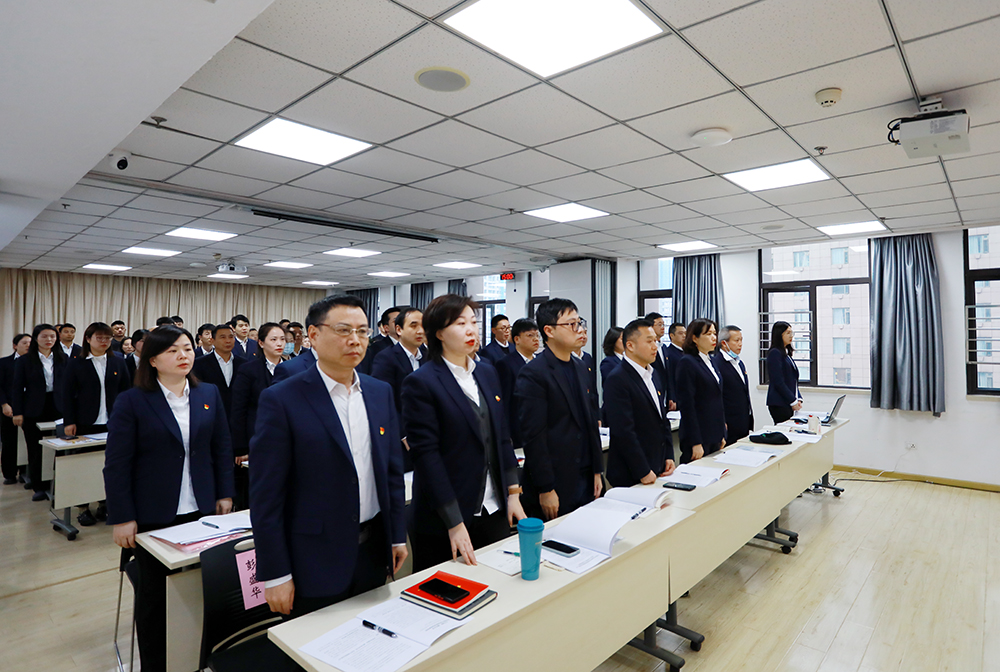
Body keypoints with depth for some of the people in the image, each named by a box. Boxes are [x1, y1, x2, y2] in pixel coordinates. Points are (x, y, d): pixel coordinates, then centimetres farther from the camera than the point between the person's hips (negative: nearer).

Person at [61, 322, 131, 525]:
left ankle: (105, 504, 17)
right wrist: (69, 422, -5)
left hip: (112, 424, 1)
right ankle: (84, 508, 17)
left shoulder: (118, 363, 8)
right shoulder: (75, 364, 3)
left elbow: (126, 392, 9)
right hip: (86, 424, -1)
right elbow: (68, 395, 1)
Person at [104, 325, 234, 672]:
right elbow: (116, 464, -6)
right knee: (154, 592, 13)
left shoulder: (209, 394, 3)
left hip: (201, 511, 2)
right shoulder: (131, 401, -7)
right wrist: (122, 518, -8)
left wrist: (224, 495, 4)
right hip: (153, 516, -2)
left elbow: (222, 448, 7)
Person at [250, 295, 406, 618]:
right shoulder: (281, 400, -13)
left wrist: (398, 536, 9)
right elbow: (266, 495, -12)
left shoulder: (381, 392, 3)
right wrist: (275, 574, -11)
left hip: (373, 553, 5)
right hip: (315, 563, -4)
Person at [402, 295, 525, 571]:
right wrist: (454, 523, -17)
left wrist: (513, 493, 4)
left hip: (494, 512, 6)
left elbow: (502, 437, 11)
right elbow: (426, 454, -16)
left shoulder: (488, 374, 8)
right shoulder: (421, 383, -12)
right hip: (444, 519, -5)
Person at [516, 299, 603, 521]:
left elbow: (590, 421, 14)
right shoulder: (533, 374, -15)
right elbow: (533, 436, -17)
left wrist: (596, 471, 12)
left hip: (584, 480, 7)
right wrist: (545, 490, -16)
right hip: (554, 486, -7)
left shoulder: (579, 367, 10)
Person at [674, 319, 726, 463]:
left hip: (714, 437, 8)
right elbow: (686, 405, -16)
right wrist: (696, 443, -18)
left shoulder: (711, 362, 14)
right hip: (699, 436, -8)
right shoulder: (687, 363, -12)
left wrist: (722, 435, 16)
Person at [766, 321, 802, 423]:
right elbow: (778, 382, -15)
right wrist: (793, 401, -12)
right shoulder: (775, 353, -10)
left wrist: (798, 399, 9)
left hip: (788, 403, 8)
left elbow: (793, 380, 20)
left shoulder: (787, 353, 17)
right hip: (779, 403, -8)